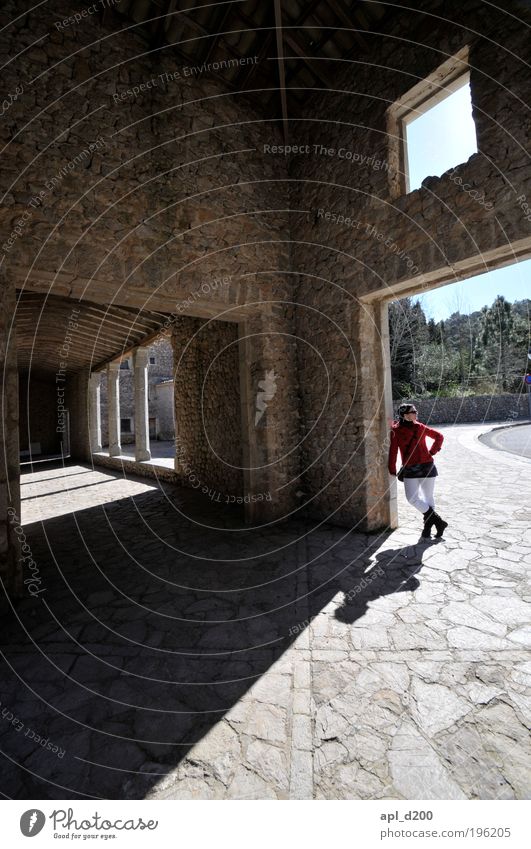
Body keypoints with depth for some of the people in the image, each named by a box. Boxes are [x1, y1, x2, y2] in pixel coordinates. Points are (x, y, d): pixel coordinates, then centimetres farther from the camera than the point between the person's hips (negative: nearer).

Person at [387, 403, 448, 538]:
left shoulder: (420, 427, 3)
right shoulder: (396, 431, -5)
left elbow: (439, 436, 17)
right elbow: (393, 451, -5)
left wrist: (432, 452, 7)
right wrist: (392, 471, -6)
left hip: (427, 466, 2)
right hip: (409, 470, -1)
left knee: (428, 497, 8)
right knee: (412, 498, -9)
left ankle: (428, 526, 21)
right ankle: (437, 521, 6)